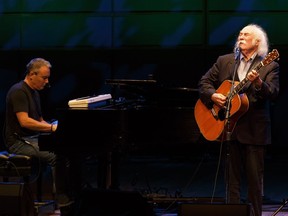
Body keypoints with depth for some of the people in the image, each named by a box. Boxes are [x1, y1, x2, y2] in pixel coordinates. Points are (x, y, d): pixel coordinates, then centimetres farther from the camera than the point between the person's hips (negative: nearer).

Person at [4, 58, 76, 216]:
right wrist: (52, 127, -23)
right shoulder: (18, 92, -12)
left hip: (33, 138, 9)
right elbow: (24, 121, -23)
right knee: (58, 156, -27)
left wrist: (56, 126, 4)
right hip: (19, 141, -9)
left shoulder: (34, 93, 18)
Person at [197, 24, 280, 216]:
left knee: (255, 178, 0)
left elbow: (273, 94, -11)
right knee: (232, 177, 7)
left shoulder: (270, 66, 1)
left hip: (254, 130, -3)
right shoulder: (224, 61, 11)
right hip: (228, 127, 3)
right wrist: (213, 95, -5)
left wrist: (258, 82, -28)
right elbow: (204, 82, 14)